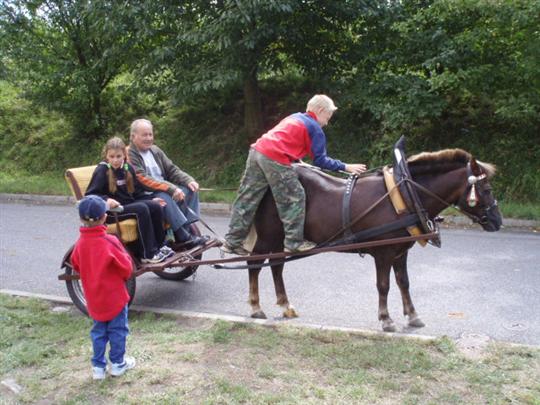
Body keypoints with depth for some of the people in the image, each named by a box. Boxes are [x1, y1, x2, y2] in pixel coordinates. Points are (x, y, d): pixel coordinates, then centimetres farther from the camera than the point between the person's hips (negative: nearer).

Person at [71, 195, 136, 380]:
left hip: (94, 299, 5)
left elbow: (77, 267, 7)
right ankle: (118, 363, 23)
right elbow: (126, 269, -15)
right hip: (115, 296, -5)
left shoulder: (80, 243, -9)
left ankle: (98, 367, 24)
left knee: (99, 332, 18)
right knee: (117, 330, 13)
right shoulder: (110, 242, -24)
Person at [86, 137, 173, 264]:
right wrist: (106, 200, -30)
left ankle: (160, 246, -4)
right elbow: (90, 195, -13)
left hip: (129, 204, 6)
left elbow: (137, 192, 18)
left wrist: (152, 199, 4)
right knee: (141, 209, -30)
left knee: (156, 207, -16)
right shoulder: (102, 170, -8)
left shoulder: (128, 168, 10)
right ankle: (149, 254, -27)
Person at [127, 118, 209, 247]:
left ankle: (188, 229, -18)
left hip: (164, 190, 8)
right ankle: (184, 236, -32)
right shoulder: (129, 155, -10)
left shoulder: (155, 150, 14)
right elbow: (142, 180, -20)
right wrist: (171, 188, -27)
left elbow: (172, 170, 14)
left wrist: (189, 180, -6)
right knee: (164, 197, -35)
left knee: (190, 190, -9)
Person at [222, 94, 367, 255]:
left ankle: (232, 242, 15)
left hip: (257, 151, 9)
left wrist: (296, 158, 35)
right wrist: (345, 167, 7)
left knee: (247, 199, 10)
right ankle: (294, 242, 6)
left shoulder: (295, 117, 28)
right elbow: (320, 160, 2)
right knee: (295, 198, 3)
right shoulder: (315, 128, 4)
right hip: (275, 159, -8)